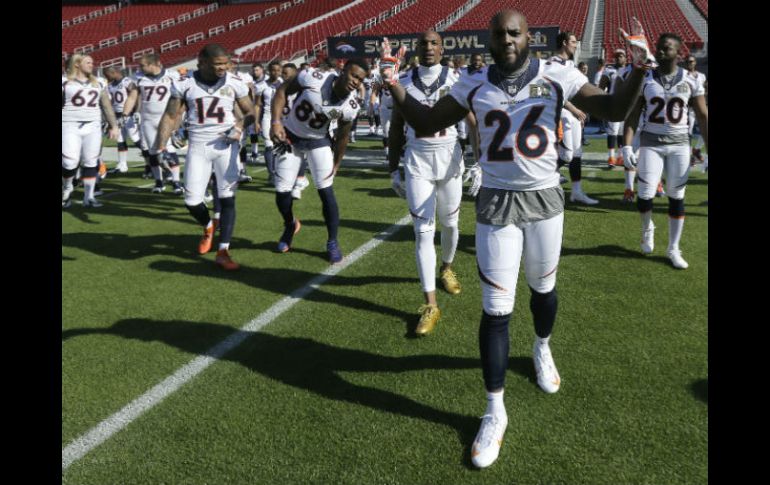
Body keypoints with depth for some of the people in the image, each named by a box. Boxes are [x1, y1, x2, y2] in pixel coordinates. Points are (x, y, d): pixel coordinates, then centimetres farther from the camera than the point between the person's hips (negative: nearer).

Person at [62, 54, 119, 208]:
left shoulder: (98, 84, 12)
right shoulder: (64, 82, 1)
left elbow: (107, 107, 15)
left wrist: (114, 126, 9)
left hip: (92, 128, 4)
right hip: (70, 127, -4)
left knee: (91, 163, 2)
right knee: (70, 162, -9)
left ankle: (88, 197, 9)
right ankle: (66, 188, 19)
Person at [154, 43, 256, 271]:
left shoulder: (234, 83, -1)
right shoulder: (185, 84, -1)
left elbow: (250, 112, 9)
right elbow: (170, 116, 3)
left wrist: (241, 125, -13)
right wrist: (161, 147, -7)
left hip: (226, 145, 0)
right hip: (198, 146, 1)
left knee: (227, 198, -5)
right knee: (192, 201, -1)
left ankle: (223, 252, 2)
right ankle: (208, 227, 33)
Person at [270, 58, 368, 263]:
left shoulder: (350, 106, -20)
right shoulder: (313, 78, -28)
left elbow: (342, 137, -4)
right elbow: (283, 90, -14)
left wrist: (336, 165, 5)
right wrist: (276, 121, -24)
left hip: (318, 141, 0)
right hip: (290, 136, 0)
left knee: (326, 191, -8)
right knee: (282, 191, 2)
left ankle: (332, 242, 9)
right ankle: (290, 225, 33)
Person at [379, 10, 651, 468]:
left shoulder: (557, 76, -5)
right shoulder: (474, 86, -1)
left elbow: (614, 111, -4)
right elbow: (426, 123, 5)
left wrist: (639, 71, -22)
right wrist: (394, 86, -8)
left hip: (545, 198, 1)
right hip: (497, 203, 0)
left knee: (543, 285, 19)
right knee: (496, 307, -2)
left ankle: (543, 348, 54)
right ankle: (495, 411, 9)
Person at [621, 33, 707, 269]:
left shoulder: (690, 81, 0)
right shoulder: (645, 79, -1)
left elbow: (703, 117, 2)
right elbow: (632, 116, -1)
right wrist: (627, 145, -13)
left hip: (679, 145, 1)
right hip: (651, 143, -1)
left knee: (676, 197, 4)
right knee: (645, 195, -8)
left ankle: (673, 249, 16)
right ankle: (647, 228, 26)